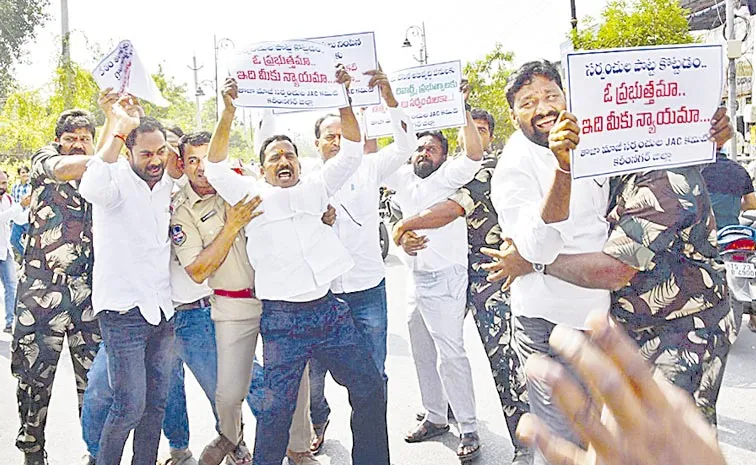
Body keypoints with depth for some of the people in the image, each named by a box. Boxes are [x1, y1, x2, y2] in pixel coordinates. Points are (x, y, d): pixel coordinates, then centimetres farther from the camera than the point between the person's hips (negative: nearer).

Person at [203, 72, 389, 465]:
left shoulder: (315, 188, 15)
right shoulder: (252, 194, 9)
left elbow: (351, 153, 9)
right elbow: (215, 169, -4)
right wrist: (229, 113, -13)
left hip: (329, 309, 3)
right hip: (281, 318, -3)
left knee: (369, 389, 8)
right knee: (278, 406, -3)